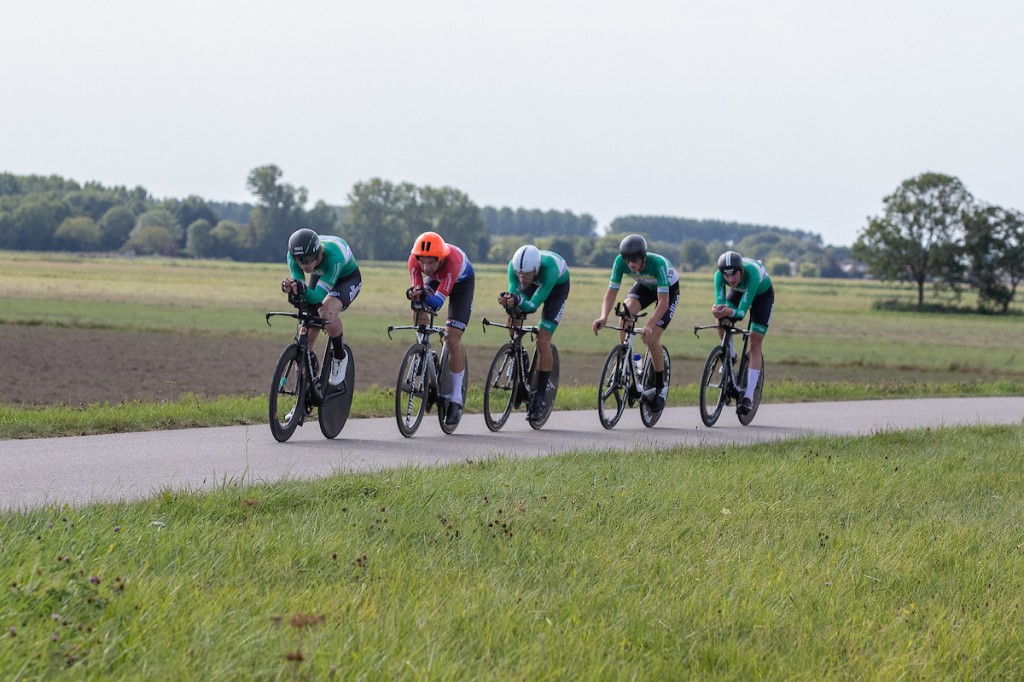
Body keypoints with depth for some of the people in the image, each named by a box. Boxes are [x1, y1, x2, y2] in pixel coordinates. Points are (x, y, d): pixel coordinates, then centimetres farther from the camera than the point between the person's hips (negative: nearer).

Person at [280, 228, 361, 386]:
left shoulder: (334, 255, -43)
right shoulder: (294, 255, -30)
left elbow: (319, 296, -43)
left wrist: (302, 290, -64)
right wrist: (291, 289, -55)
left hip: (347, 278, -5)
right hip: (319, 277, 5)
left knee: (326, 312, -31)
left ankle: (340, 357, -8)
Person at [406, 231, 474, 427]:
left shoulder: (453, 260, -43)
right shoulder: (415, 259, -32)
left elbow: (438, 302, -42)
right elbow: (417, 289, -28)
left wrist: (425, 296, -63)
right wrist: (415, 295, -51)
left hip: (461, 282, -4)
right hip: (435, 280, 4)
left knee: (452, 339, -14)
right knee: (419, 315, -26)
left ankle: (456, 400, -5)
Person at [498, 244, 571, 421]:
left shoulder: (550, 268, -44)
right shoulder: (514, 265, -33)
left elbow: (533, 305, -43)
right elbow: (514, 292, -31)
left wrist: (518, 301, -63)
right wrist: (508, 301, -53)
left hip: (557, 286, -4)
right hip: (534, 284, 4)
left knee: (542, 342, -16)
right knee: (512, 318, -20)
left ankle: (541, 396, -6)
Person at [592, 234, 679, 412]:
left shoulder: (658, 263, -40)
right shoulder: (620, 262, -29)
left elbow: (663, 302, -43)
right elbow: (611, 293, -26)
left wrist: (649, 326, -57)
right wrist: (603, 317, -45)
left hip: (668, 289, -4)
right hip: (645, 286, 4)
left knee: (651, 339, -16)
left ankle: (660, 388, 3)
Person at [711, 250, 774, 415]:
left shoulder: (752, 273, -42)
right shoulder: (720, 275, -32)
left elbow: (742, 311, -43)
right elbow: (720, 302, -34)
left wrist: (730, 312, -63)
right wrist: (717, 310, -56)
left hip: (762, 294, -3)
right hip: (738, 291, 4)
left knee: (755, 345, -11)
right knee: (722, 324, -23)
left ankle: (748, 396, -10)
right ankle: (730, 356, 9)